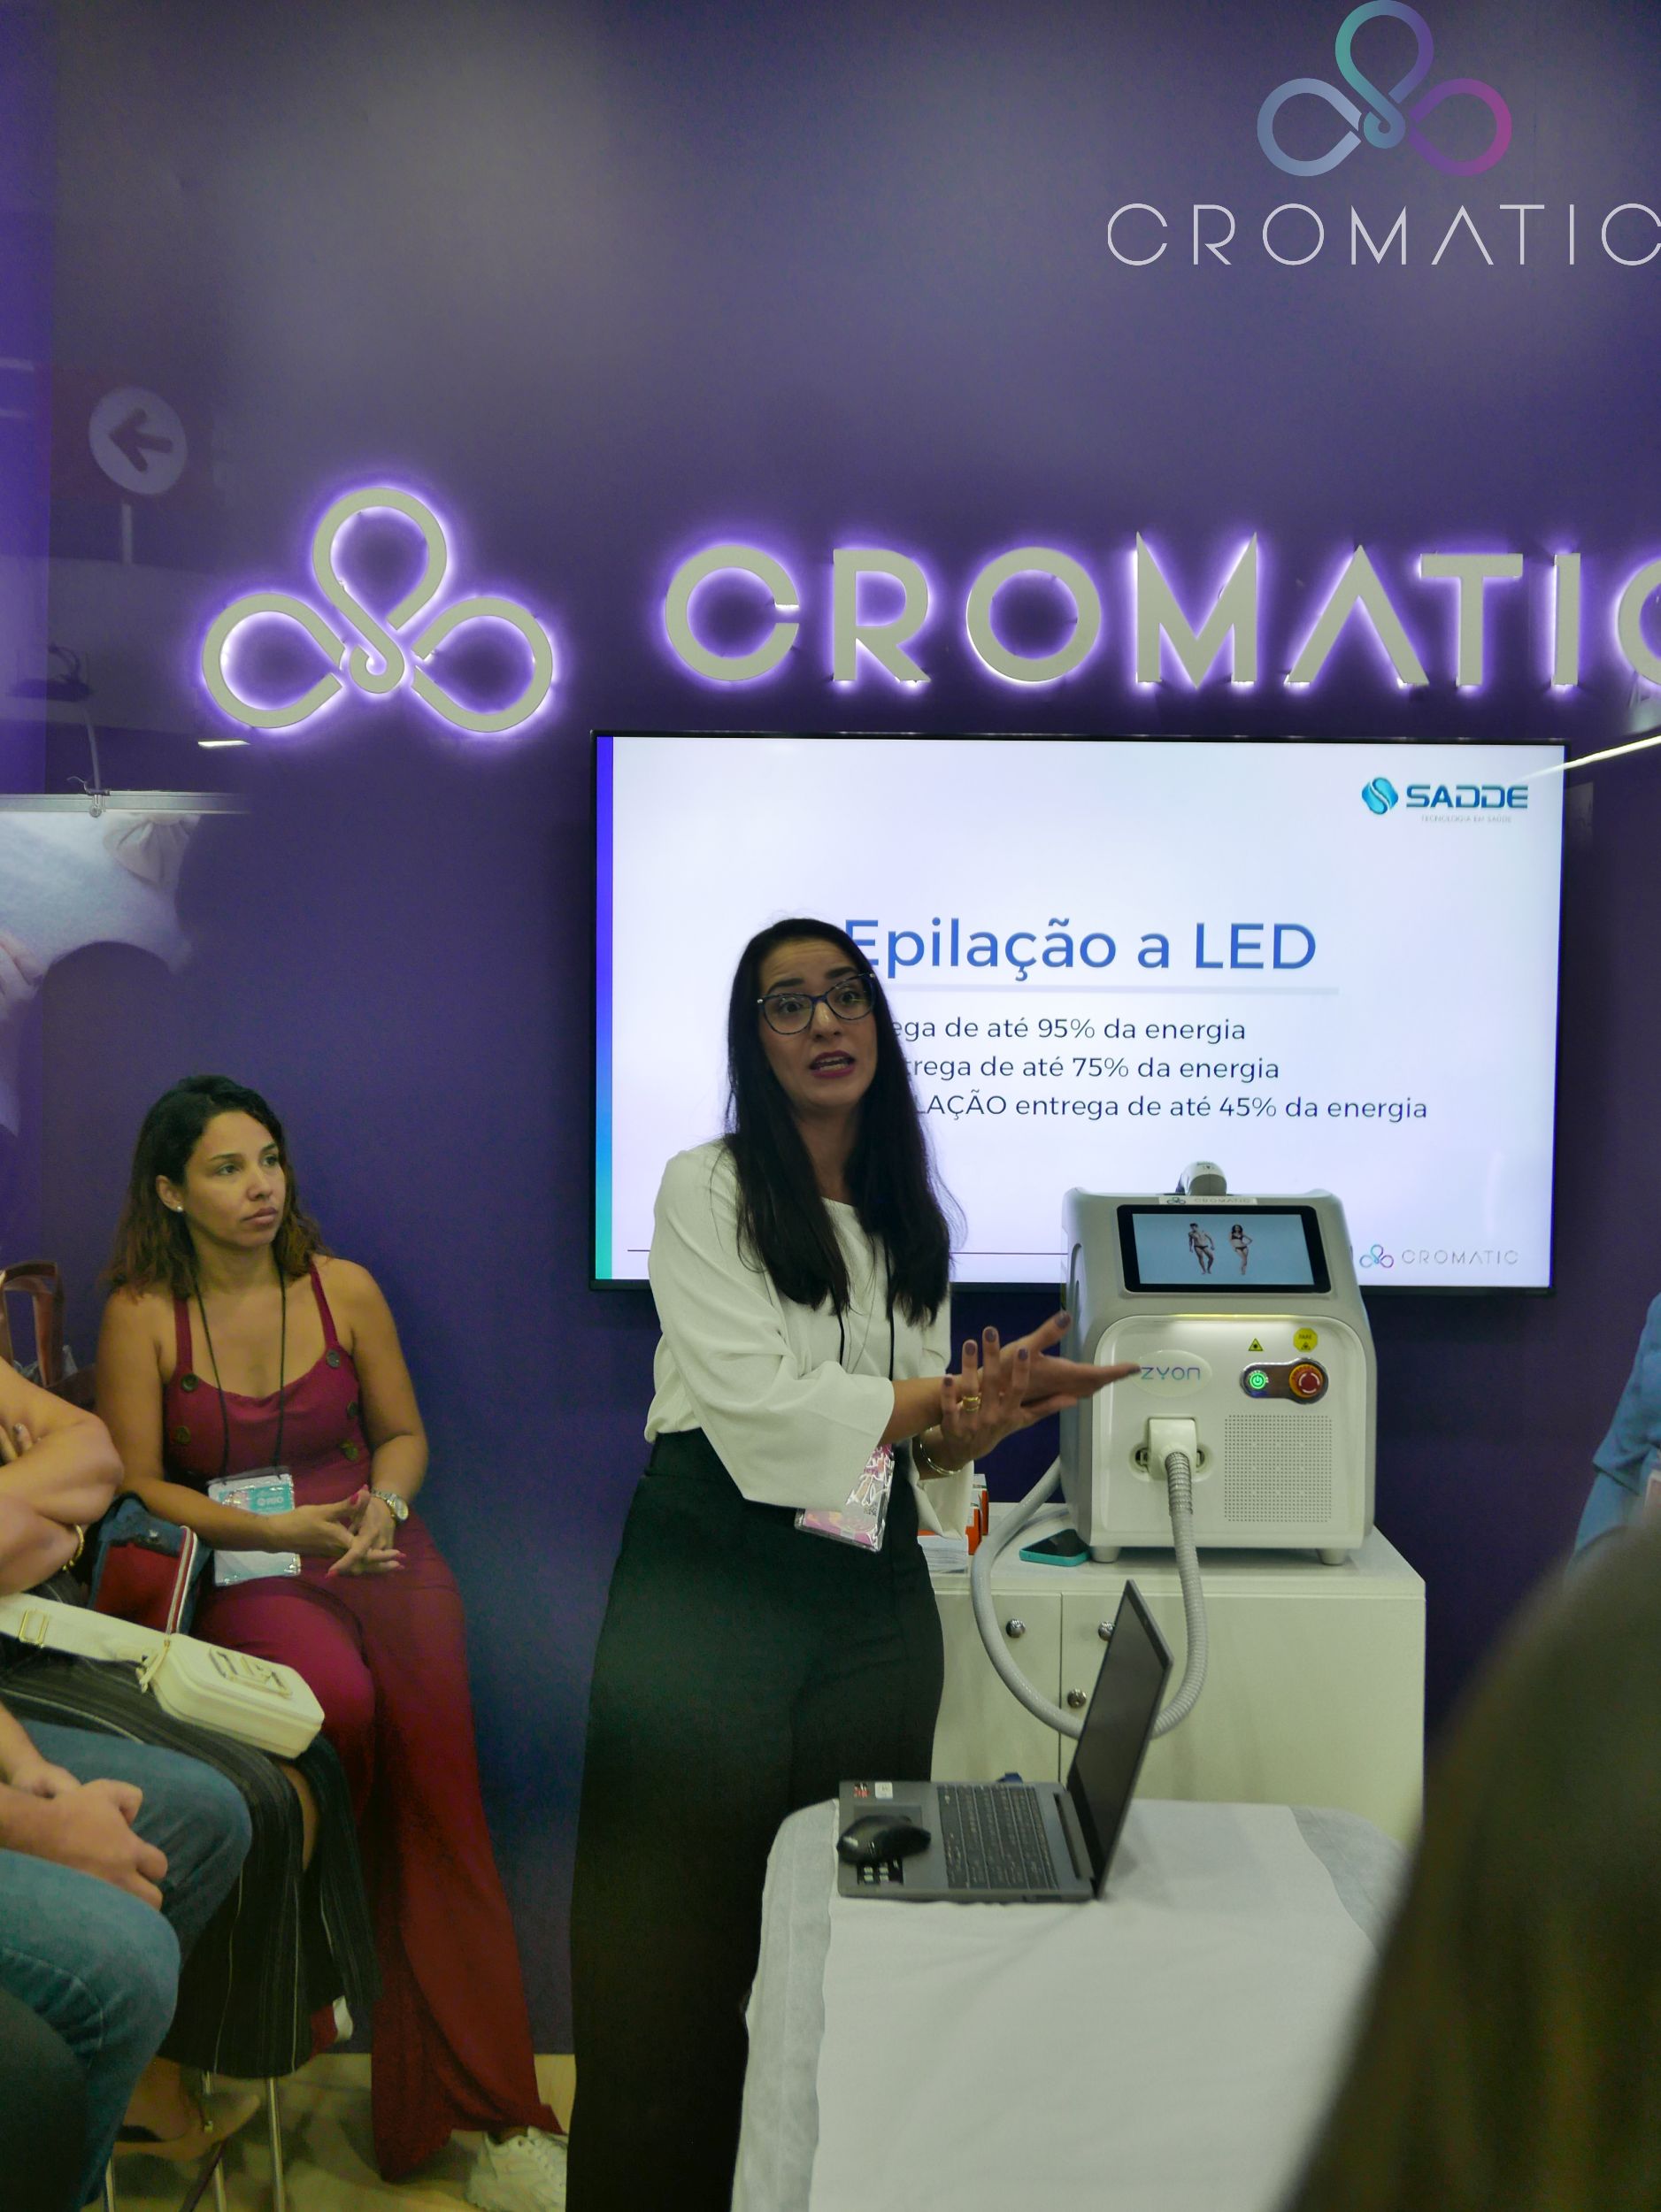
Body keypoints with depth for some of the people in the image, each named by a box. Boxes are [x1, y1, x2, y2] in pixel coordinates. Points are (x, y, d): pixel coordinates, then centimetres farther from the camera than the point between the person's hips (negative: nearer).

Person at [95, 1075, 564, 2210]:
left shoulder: (345, 1289, 7)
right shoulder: (143, 1316, 0)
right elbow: (136, 1486, -1)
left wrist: (383, 1504, -8)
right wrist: (278, 1528, -13)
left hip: (375, 1550, 2)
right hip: (240, 1568, -1)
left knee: (431, 1751, -25)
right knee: (342, 1704, -34)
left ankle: (488, 2110, -22)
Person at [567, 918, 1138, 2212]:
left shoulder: (912, 1219, 14)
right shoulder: (705, 1192, -2)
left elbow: (922, 1438, 13)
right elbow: (755, 1396, -13)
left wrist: (992, 1413, -8)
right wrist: (946, 1397, -12)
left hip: (872, 1604, 4)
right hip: (712, 1585, -4)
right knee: (682, 1936, 2)